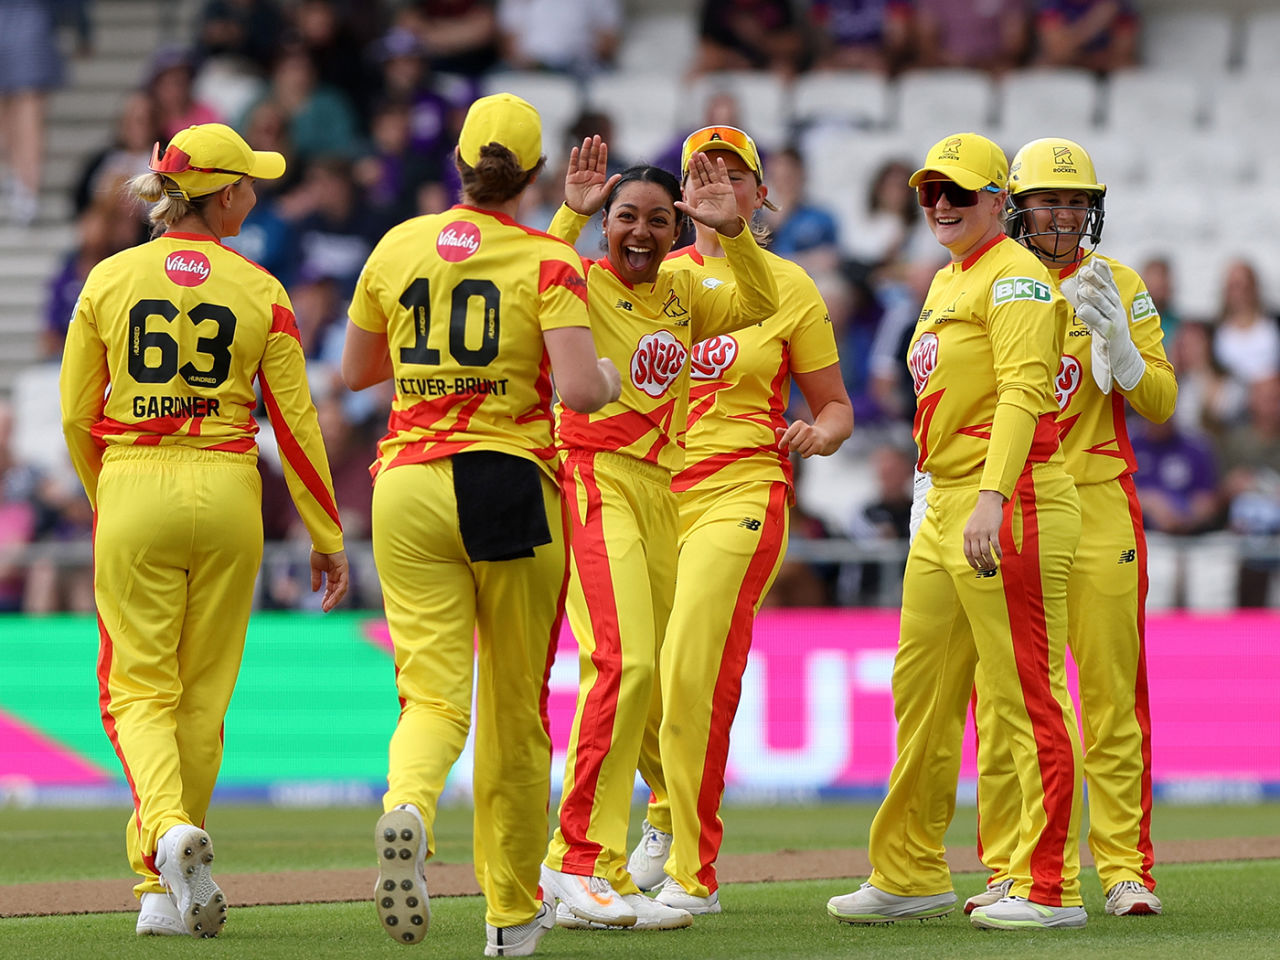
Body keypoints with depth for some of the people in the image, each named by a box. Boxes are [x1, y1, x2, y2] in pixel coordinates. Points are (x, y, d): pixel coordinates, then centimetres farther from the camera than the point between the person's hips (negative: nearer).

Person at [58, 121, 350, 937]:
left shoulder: (110, 279, 2)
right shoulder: (261, 292, 0)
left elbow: (76, 416, 5)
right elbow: (295, 424, 2)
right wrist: (326, 537, 10)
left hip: (132, 494, 0)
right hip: (226, 494, 0)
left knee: (139, 687, 3)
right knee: (203, 693, 10)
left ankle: (169, 829, -26)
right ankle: (164, 888, 12)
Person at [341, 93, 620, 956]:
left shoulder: (397, 248, 6)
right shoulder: (548, 262, -5)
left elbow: (355, 370, 19)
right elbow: (580, 390, -17)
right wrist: (611, 380, 5)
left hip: (408, 490, 2)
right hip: (510, 487, -2)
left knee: (433, 695, -3)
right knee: (516, 707, 12)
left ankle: (407, 808, -38)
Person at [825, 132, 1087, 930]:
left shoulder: (1014, 276, -9)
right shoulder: (946, 283, 20)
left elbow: (1023, 392, -20)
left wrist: (991, 497, -30)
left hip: (1013, 503, -10)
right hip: (946, 505, 10)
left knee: (1028, 695, -8)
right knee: (921, 692, 14)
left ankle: (1050, 889, -7)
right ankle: (912, 877, 22)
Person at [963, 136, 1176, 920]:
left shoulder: (1118, 286, 6)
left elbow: (1160, 404, 1)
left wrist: (1117, 341, -14)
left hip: (1097, 503, -1)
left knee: (1113, 694, -4)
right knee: (1000, 698, 0)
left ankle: (1126, 869, -2)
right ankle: (1007, 871, 6)